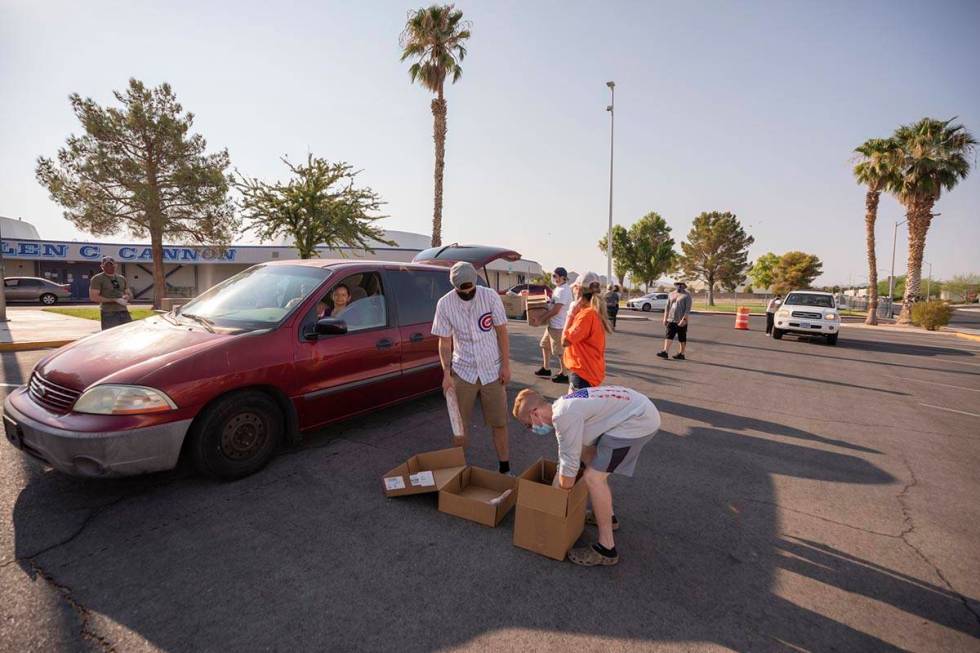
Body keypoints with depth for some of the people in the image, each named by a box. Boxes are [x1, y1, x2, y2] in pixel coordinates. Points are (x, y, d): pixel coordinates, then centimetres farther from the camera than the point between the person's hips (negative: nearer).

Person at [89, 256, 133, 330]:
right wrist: (115, 300, -13)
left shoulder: (122, 278, 19)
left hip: (124, 312, 5)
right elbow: (94, 297, -8)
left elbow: (130, 294, 25)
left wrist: (126, 297, 0)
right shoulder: (97, 278, 1)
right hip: (108, 313, -5)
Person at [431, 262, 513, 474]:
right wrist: (446, 373, -11)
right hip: (462, 371, 0)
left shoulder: (490, 296, -11)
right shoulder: (445, 304, -9)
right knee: (459, 424, 9)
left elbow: (501, 332, -3)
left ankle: (505, 468, 25)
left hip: (492, 370, 0)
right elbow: (445, 342, -3)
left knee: (499, 422, 8)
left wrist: (506, 365, -5)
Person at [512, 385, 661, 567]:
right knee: (586, 454, 22)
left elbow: (570, 466, -15)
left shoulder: (564, 415, -23)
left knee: (593, 477, -10)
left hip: (640, 420, -10)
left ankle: (606, 549, 3)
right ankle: (607, 515, 36)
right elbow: (566, 456, 17)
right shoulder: (560, 408, 6)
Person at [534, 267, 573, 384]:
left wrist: (541, 319, -17)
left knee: (559, 351, 0)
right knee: (545, 345, 20)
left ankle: (563, 375, 12)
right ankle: (546, 369, 32)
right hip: (552, 324, 11)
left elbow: (555, 311, -25)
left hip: (558, 326, -11)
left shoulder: (563, 291, -22)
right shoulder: (559, 288, 10)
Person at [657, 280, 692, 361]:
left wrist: (684, 319, -21)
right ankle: (665, 352, -11)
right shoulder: (671, 294, 12)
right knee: (668, 336, -5)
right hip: (671, 320, 5)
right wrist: (665, 318, 8)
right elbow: (667, 307, 14)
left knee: (682, 338, 4)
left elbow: (688, 308, -13)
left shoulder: (686, 295, -6)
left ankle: (681, 354, 12)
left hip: (681, 321, -5)